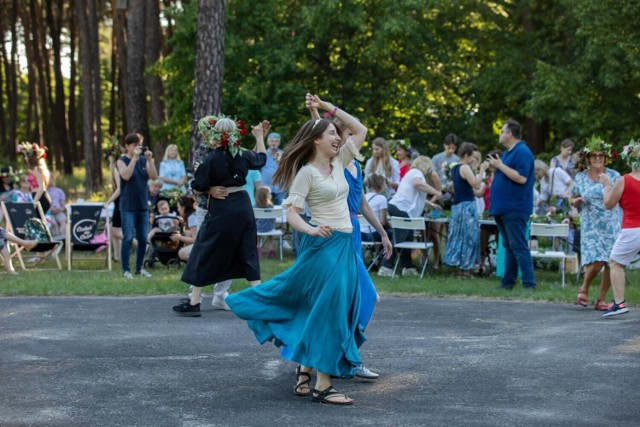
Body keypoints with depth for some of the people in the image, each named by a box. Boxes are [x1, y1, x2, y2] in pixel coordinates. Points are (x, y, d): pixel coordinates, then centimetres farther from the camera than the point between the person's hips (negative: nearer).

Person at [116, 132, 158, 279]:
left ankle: (139, 267, 18)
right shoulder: (122, 161, -2)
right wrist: (134, 158, -19)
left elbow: (154, 177, -2)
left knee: (143, 238, 6)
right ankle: (126, 269, -3)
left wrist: (150, 159, -12)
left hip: (143, 205, 4)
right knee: (128, 238, -7)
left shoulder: (144, 160, 8)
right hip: (128, 207, -4)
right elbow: (126, 176, -20)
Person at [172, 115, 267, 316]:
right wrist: (260, 136, 37)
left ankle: (194, 302, 6)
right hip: (243, 205, 5)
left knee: (205, 254, 4)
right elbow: (261, 158, 24)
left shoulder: (212, 160, -14)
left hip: (221, 209, -5)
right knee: (247, 252, 11)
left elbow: (198, 187, -10)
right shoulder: (243, 155, 2)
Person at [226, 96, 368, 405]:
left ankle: (304, 371, 20)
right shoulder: (307, 172, -8)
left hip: (344, 245, 8)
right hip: (323, 244, -8)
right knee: (329, 309, -10)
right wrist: (311, 230, -29)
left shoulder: (338, 163, 12)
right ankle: (322, 385, -8)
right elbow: (291, 211, -12)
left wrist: (329, 108, 11)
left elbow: (361, 130, 17)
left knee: (326, 309, 11)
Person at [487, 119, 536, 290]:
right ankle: (508, 282, 16)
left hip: (514, 209, -10)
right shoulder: (507, 152, 17)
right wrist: (494, 167, 6)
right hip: (503, 208, 10)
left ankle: (529, 284, -11)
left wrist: (500, 165, -18)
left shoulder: (522, 152, -12)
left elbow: (521, 178, -23)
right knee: (509, 247, 12)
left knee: (519, 247, -11)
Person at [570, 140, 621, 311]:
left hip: (611, 225, 1)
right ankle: (584, 288, 15)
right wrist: (578, 201, -7)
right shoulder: (580, 178, 6)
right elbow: (572, 201, 16)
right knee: (596, 262, -14)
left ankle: (601, 299, 12)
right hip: (591, 226, -1)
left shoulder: (613, 176, 1)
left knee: (611, 264, -3)